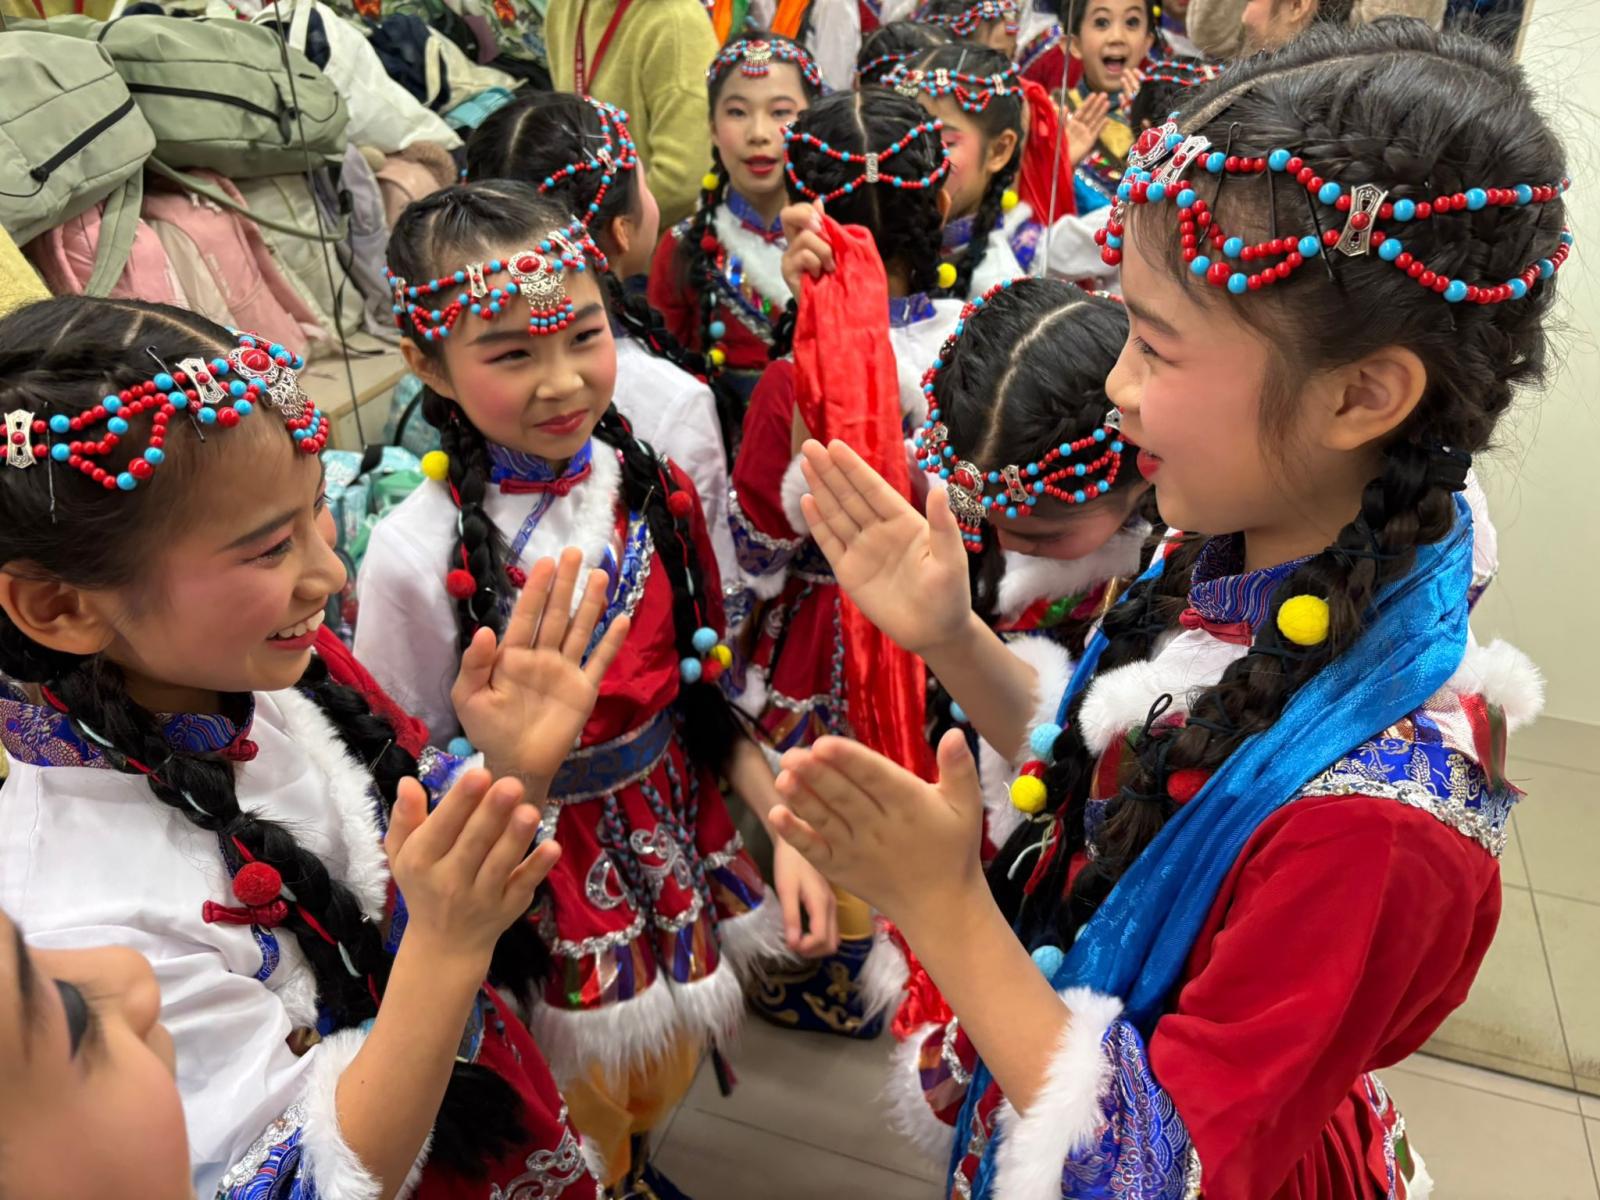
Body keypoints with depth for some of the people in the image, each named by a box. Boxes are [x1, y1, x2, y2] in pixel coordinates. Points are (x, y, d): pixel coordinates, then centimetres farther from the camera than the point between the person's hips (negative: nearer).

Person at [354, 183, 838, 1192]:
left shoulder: (655, 488, -9)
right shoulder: (419, 555, -23)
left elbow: (707, 686, 1)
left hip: (677, 829, 4)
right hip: (540, 874, -4)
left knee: (667, 1076, 27)